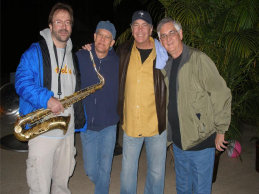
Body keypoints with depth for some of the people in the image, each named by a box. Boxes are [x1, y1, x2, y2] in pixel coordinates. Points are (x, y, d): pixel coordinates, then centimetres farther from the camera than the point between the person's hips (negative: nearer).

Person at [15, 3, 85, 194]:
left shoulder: (73, 55, 13)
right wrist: (47, 99, -28)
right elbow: (22, 82, -15)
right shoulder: (35, 52, -6)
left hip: (68, 130, 5)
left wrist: (79, 120, 8)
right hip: (42, 130, -5)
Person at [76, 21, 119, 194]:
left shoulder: (118, 62, -5)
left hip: (108, 125, -1)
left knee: (104, 170, 4)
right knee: (91, 171, 11)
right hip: (86, 125, 1)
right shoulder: (81, 57, -4)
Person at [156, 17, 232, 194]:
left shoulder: (199, 60, -14)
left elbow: (222, 95, -13)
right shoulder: (165, 65, 7)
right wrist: (170, 135, 15)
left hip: (201, 141, -6)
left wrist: (220, 131, -10)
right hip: (178, 141, 6)